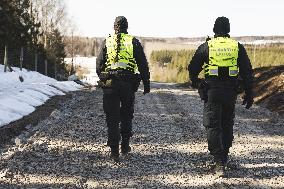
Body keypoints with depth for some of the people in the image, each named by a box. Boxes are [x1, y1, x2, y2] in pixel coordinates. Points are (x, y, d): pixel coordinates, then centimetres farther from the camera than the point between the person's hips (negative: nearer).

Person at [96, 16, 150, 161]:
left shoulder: (106, 42, 6)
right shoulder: (133, 42, 3)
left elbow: (99, 64, 8)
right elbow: (143, 65, 2)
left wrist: (102, 79, 20)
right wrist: (146, 83, 6)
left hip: (109, 83, 0)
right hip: (128, 84, 0)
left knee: (112, 117, 3)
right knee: (126, 115, 17)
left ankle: (114, 150, -1)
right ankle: (125, 145, 17)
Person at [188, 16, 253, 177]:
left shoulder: (206, 46, 2)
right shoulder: (238, 47, 5)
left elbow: (193, 68, 8)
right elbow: (247, 72, 3)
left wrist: (195, 83, 27)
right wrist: (249, 94, 8)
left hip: (211, 91, -2)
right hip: (230, 91, 2)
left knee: (213, 126, 0)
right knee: (227, 125, 17)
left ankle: (219, 164, -11)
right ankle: (224, 158, 27)